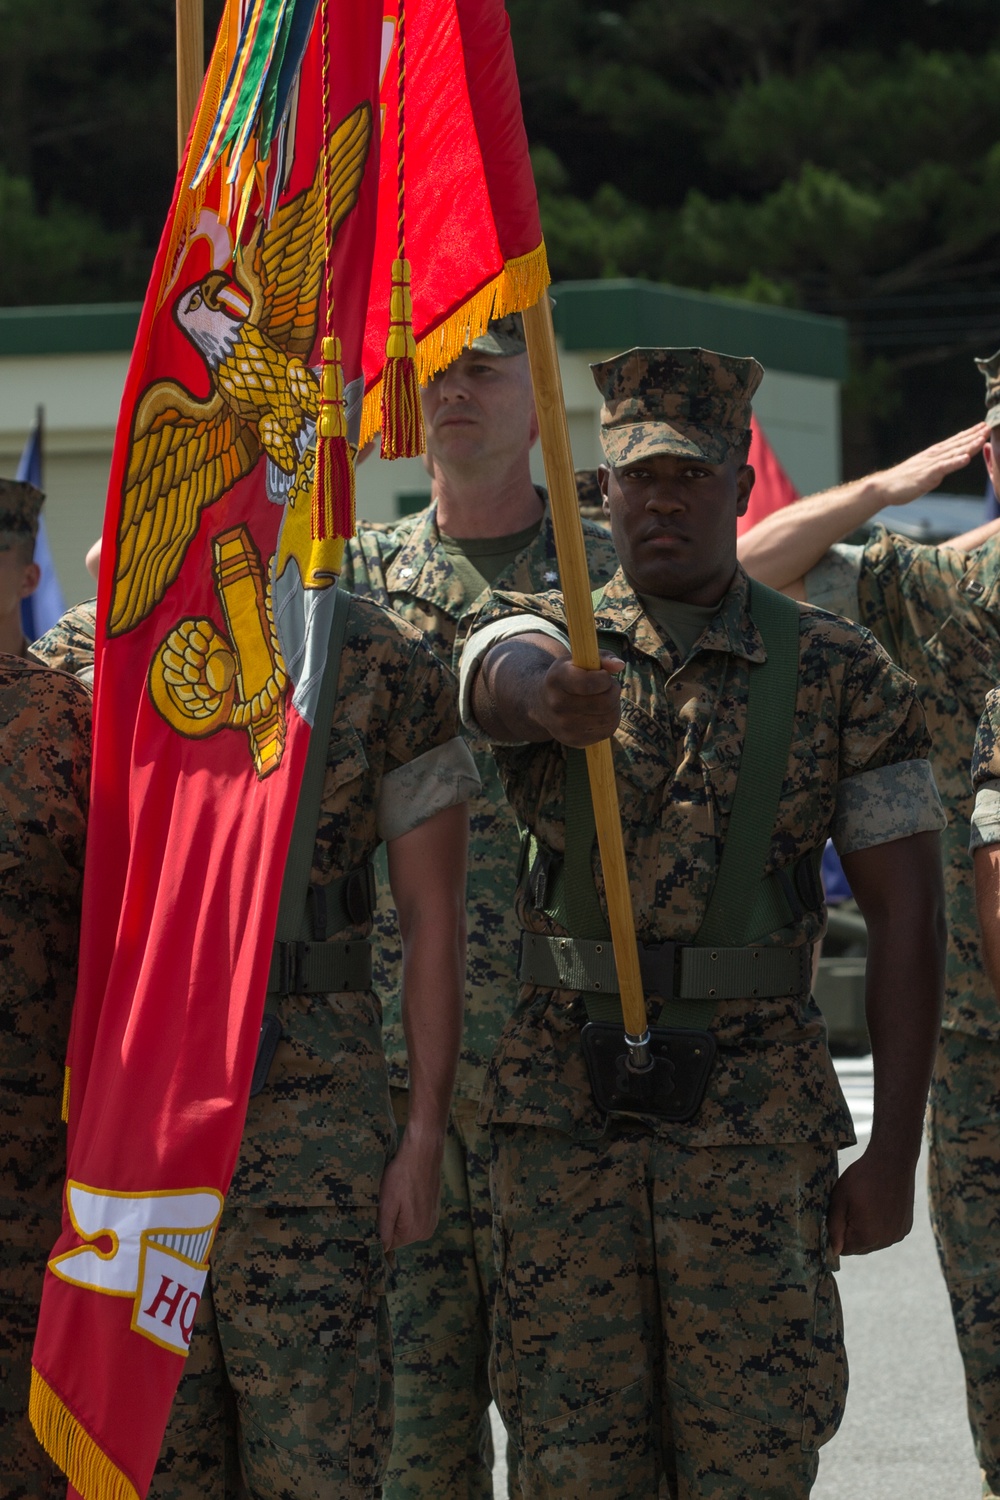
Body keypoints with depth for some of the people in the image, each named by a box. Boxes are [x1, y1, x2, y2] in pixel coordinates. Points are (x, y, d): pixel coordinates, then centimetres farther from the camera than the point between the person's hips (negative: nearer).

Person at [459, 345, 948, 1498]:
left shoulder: (839, 674, 2)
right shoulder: (545, 640, 5)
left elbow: (905, 911, 1)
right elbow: (504, 676, -21)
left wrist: (892, 1154, -5)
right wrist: (551, 699, -48)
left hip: (757, 1113, -1)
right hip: (565, 1104, 1)